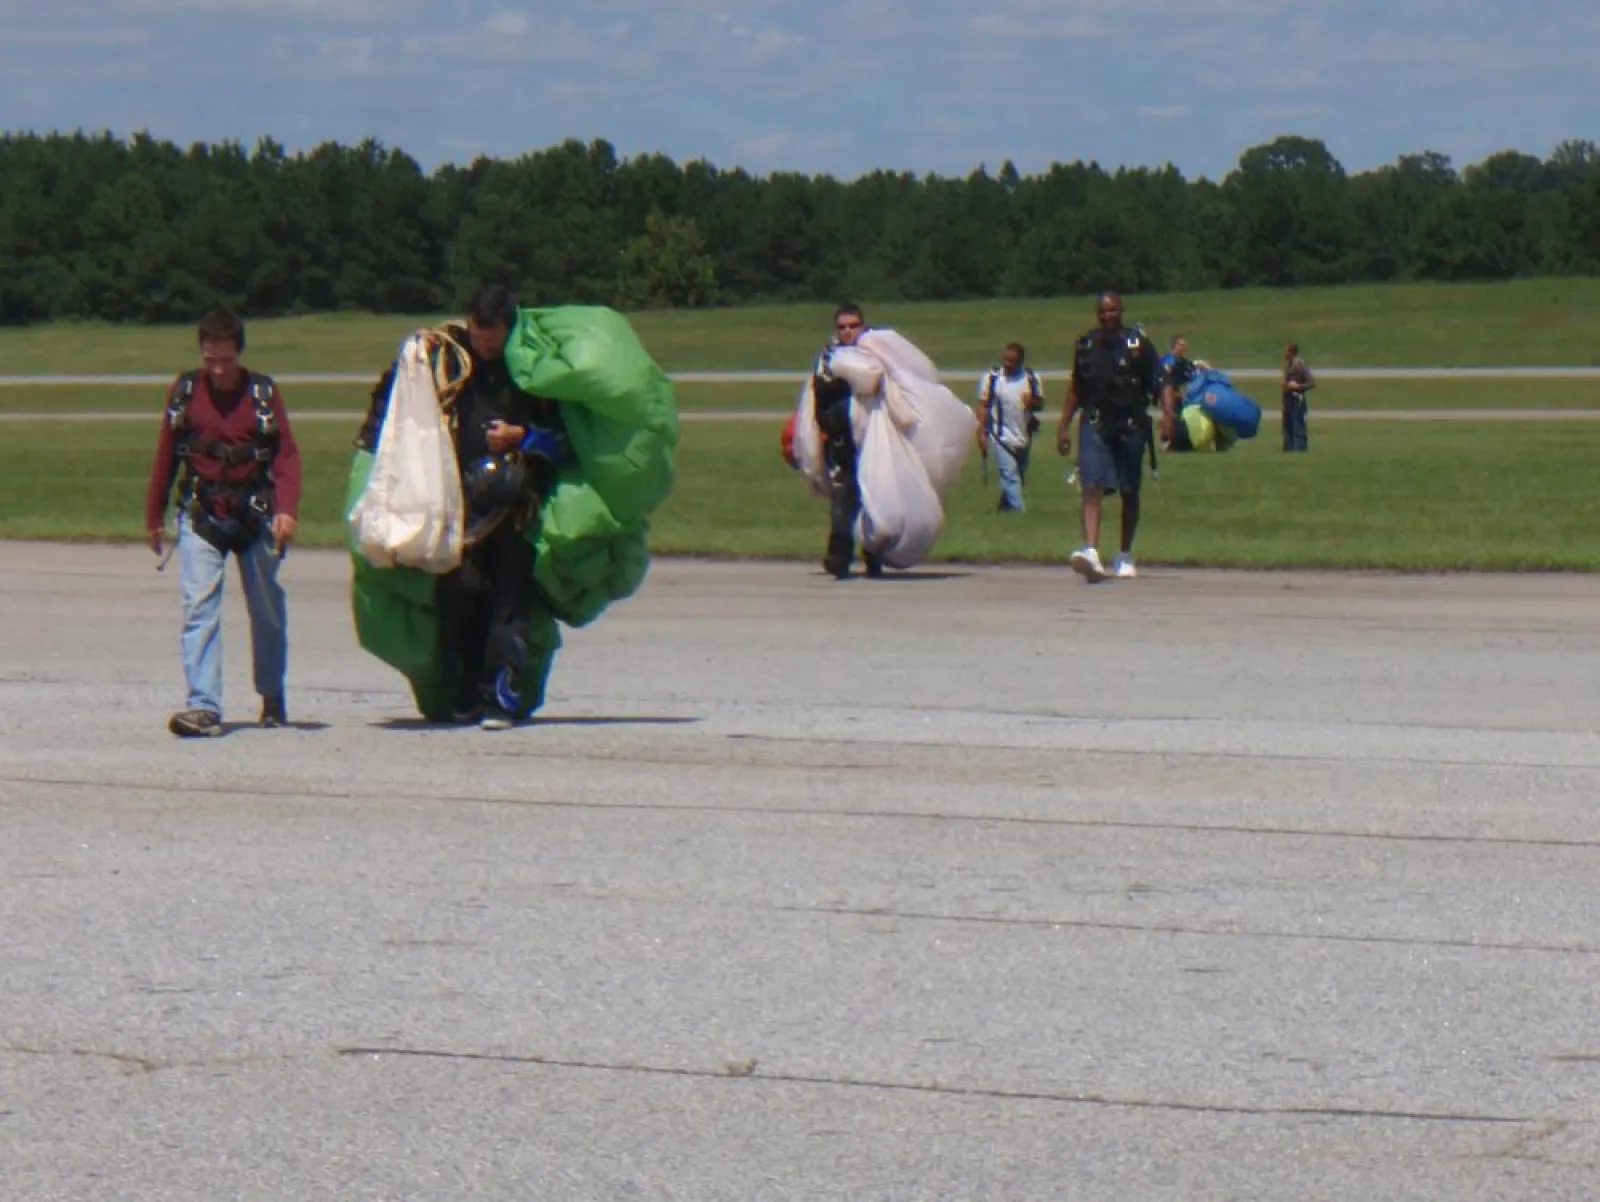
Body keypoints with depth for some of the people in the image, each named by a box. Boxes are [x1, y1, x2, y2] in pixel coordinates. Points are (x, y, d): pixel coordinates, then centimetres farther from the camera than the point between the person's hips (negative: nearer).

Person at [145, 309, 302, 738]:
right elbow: (165, 456, 9)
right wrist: (154, 517, 14)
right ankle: (204, 706, -19)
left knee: (267, 610, 10)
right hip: (201, 517, 0)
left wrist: (286, 509, -21)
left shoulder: (264, 393, -1)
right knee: (199, 608, -14)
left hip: (255, 517, 0)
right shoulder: (184, 391, 2)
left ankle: (273, 697, 30)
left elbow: (287, 455, -6)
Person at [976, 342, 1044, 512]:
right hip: (1001, 436, -4)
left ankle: (1005, 507, 32)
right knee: (1009, 474, -14)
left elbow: (1040, 404, 9)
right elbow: (983, 406, -1)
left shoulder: (1031, 378, 2)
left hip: (1023, 436, 4)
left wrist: (1032, 401, -16)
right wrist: (982, 433, -7)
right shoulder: (992, 377, -4)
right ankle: (1017, 510, -15)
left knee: (1020, 476, 14)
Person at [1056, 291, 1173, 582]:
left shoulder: (1138, 344, 0)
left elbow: (1161, 383, -5)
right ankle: (1090, 551, -29)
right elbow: (1075, 389, 20)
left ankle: (1125, 557, 24)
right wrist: (1064, 426, 18)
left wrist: (1168, 415, -20)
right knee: (1092, 488, -16)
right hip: (1095, 425, 1)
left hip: (1130, 426, -1)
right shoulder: (1086, 345, 10)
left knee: (1129, 493, 10)